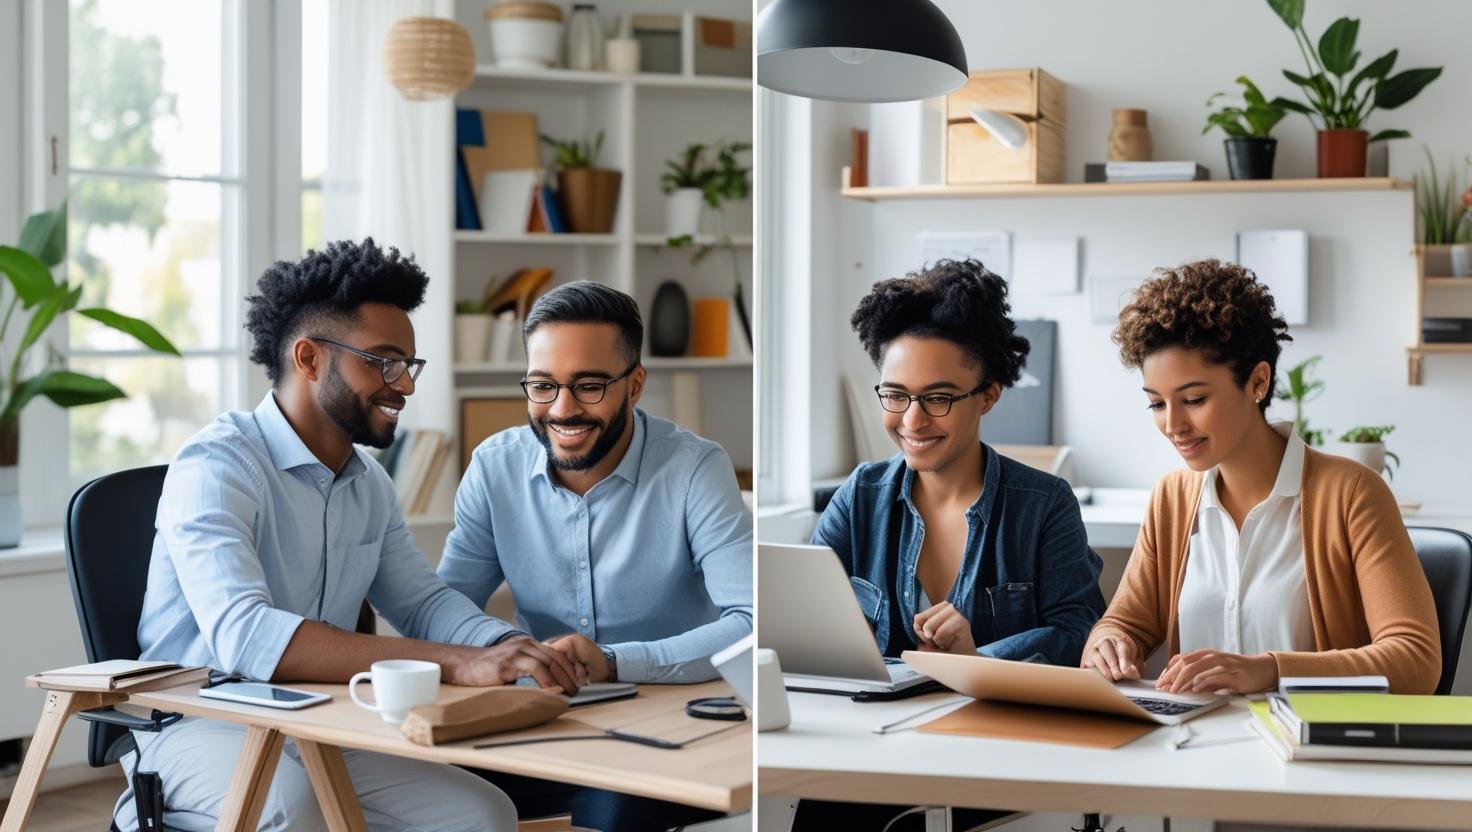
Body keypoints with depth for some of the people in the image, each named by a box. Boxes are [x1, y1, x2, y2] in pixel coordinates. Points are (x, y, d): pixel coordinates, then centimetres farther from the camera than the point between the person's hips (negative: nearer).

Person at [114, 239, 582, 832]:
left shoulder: (369, 483, 10)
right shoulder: (214, 469, -17)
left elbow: (422, 601, 15)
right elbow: (243, 636, -32)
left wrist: (513, 651, -10)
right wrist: (457, 663, -38)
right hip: (201, 726, -7)